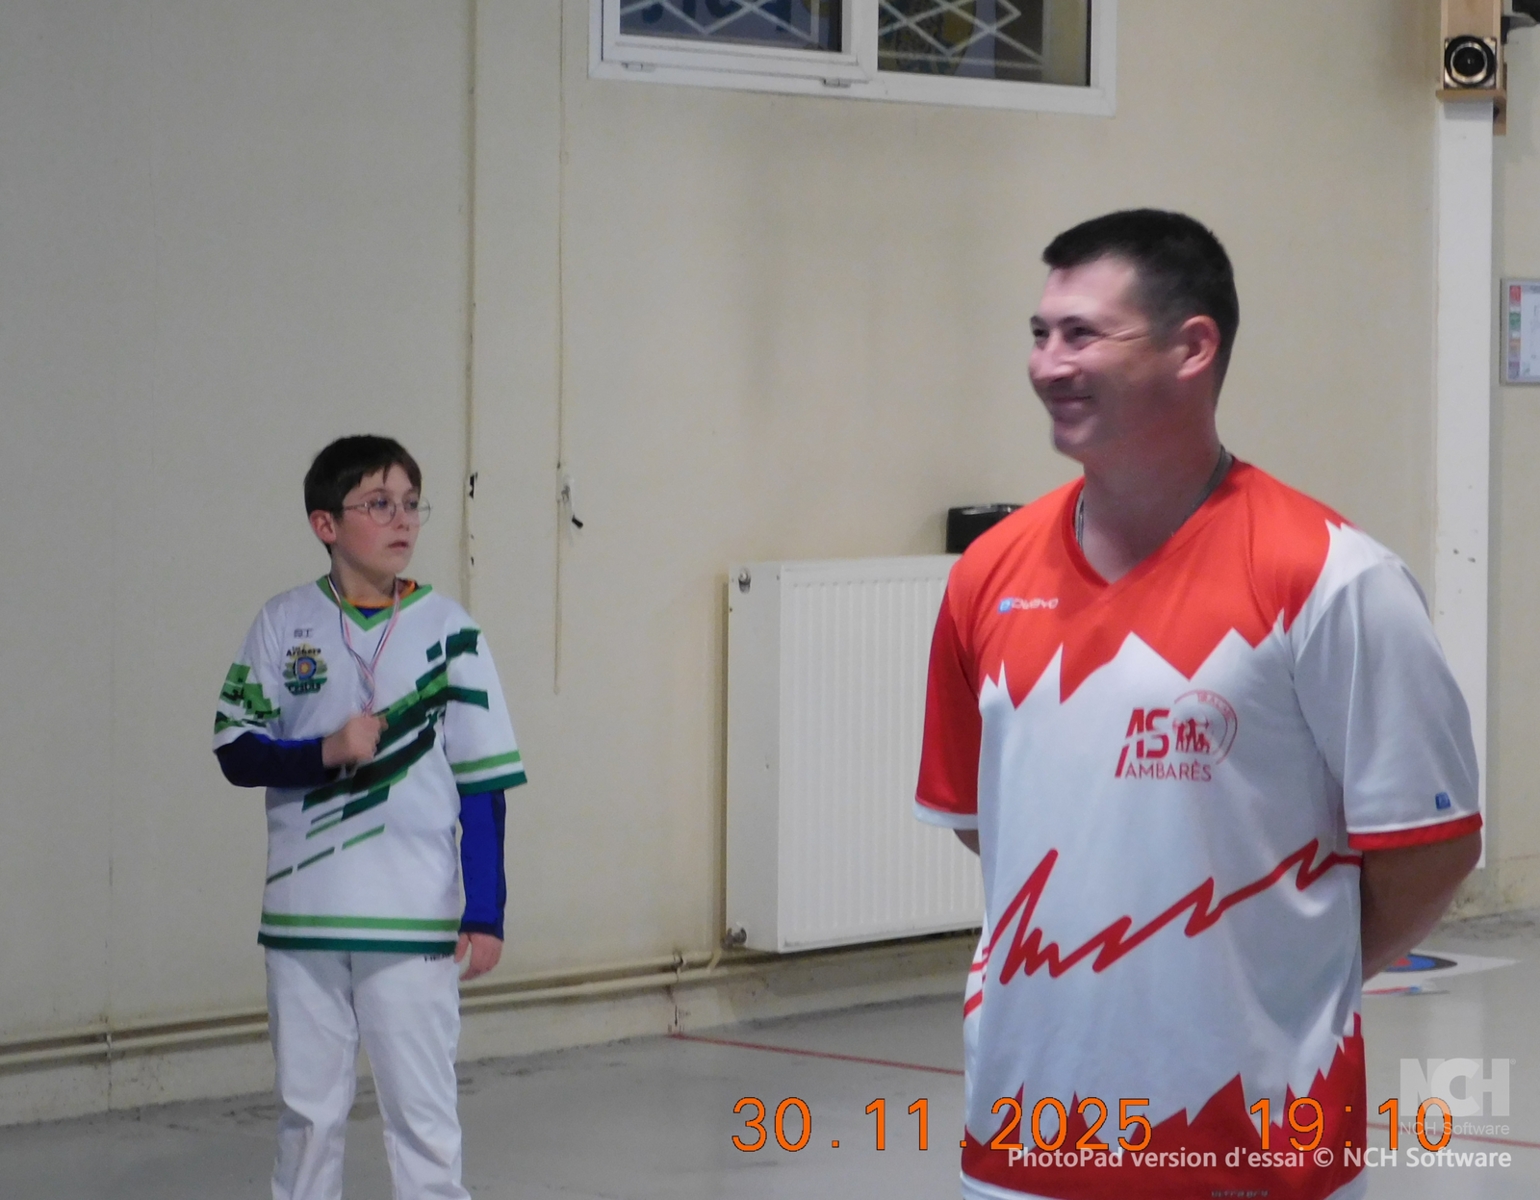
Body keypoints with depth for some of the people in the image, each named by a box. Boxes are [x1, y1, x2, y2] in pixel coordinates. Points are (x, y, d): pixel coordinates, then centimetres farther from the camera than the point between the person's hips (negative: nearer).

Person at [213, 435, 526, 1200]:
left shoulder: (447, 630, -2)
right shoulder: (283, 625, 2)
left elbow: (483, 784, -1)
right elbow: (236, 750, 2)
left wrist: (484, 913, -5)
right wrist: (326, 751, -15)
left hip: (414, 919, -2)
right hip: (302, 914, 2)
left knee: (422, 1113, 1)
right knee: (308, 1111, 12)